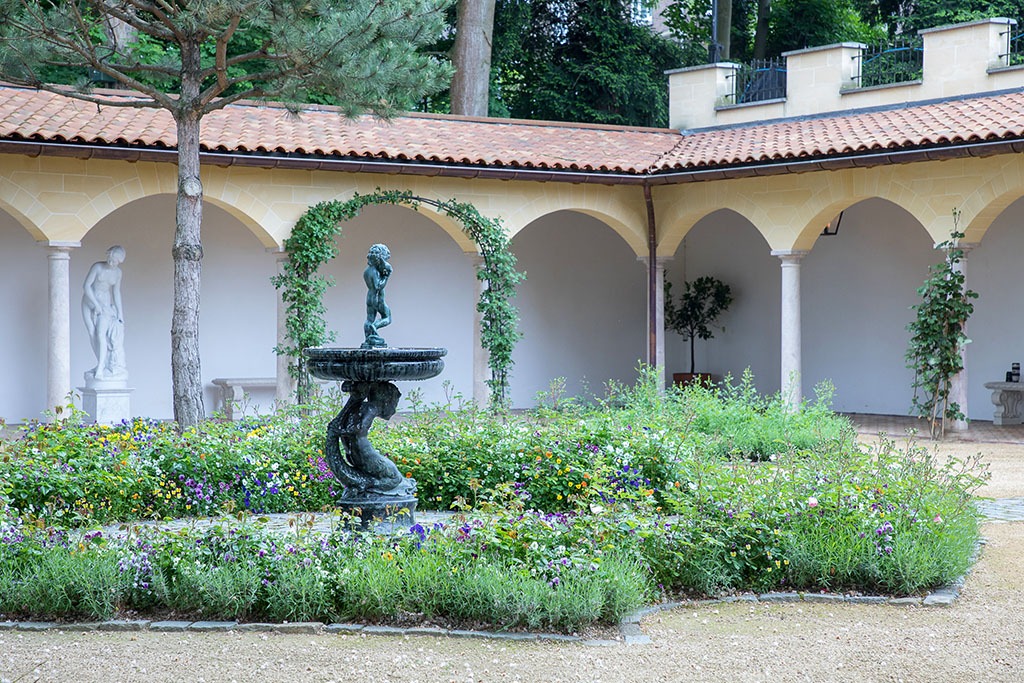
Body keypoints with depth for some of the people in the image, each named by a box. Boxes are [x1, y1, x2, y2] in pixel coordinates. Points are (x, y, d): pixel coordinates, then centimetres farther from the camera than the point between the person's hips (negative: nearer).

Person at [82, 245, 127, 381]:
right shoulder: (97, 267, -13)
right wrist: (96, 304, -17)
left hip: (105, 303, 1)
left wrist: (120, 314, 3)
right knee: (92, 334, -6)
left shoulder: (117, 273, -2)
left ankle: (101, 368, -18)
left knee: (101, 333, -16)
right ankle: (102, 364, 6)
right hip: (89, 302, -1)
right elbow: (86, 286, -13)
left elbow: (116, 293, 5)